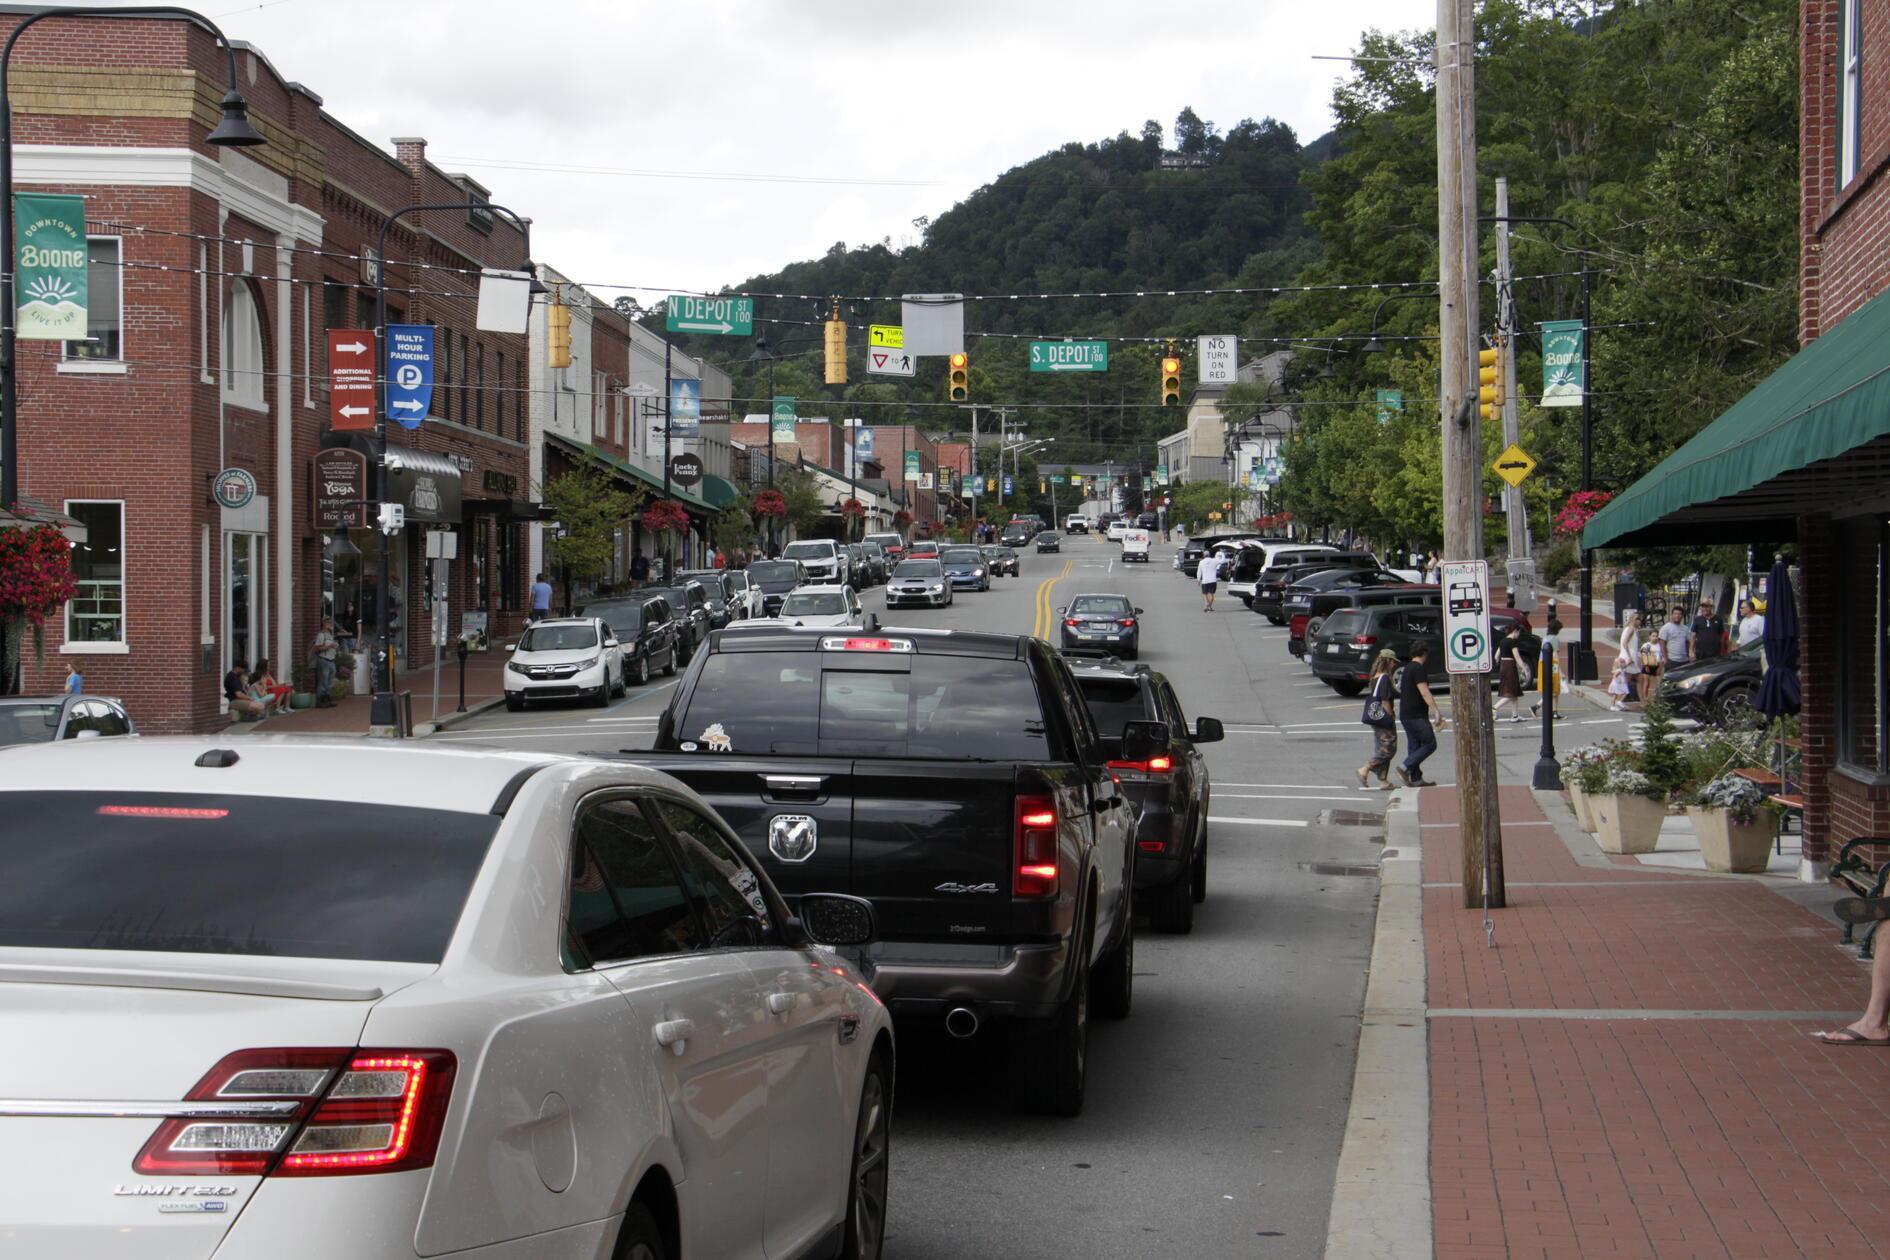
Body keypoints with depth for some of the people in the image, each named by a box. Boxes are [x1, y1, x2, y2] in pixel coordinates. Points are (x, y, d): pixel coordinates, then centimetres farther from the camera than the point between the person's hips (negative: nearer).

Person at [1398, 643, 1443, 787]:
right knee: (1430, 744, -7)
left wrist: (1430, 699, 45)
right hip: (1416, 715, -10)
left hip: (1406, 714, 10)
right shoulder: (1418, 669, -14)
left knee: (1414, 745, 11)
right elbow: (1424, 692, -23)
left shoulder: (1408, 668, 16)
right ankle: (1406, 768, -14)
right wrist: (1435, 711, -26)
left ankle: (1416, 778, 11)